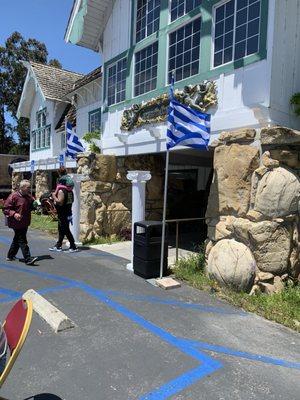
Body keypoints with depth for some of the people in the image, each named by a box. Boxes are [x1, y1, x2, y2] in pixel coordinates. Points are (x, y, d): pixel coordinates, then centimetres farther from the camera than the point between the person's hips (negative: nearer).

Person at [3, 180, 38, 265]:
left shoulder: (29, 196, 9)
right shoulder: (13, 196, -13)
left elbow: (31, 207, 21)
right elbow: (5, 209, -12)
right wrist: (14, 214, -27)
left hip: (25, 223, 8)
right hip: (17, 223, -8)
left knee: (17, 240, 20)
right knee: (22, 241, -8)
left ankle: (10, 256, 36)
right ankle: (28, 259, -9)